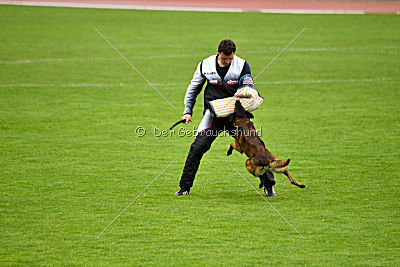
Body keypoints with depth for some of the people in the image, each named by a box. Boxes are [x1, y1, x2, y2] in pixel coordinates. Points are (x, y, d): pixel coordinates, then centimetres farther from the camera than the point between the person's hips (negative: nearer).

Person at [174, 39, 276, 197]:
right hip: (213, 113, 0)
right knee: (198, 147, -12)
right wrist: (188, 111, 9)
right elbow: (193, 88, 14)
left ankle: (268, 185, 4)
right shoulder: (205, 65, 0)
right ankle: (185, 187, -1)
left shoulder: (242, 66, -4)